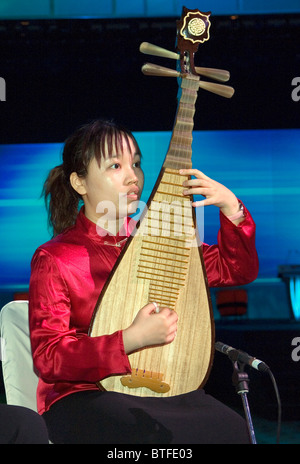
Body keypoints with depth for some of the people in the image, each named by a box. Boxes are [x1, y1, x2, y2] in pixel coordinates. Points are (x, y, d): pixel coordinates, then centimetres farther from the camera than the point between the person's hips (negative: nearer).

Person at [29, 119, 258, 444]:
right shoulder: (54, 259, -4)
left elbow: (238, 270, 18)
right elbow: (48, 358, -11)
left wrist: (231, 208, 0)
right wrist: (132, 339, -23)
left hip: (160, 391, 5)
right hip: (83, 397, -5)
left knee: (231, 428, -27)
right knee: (162, 434, -37)